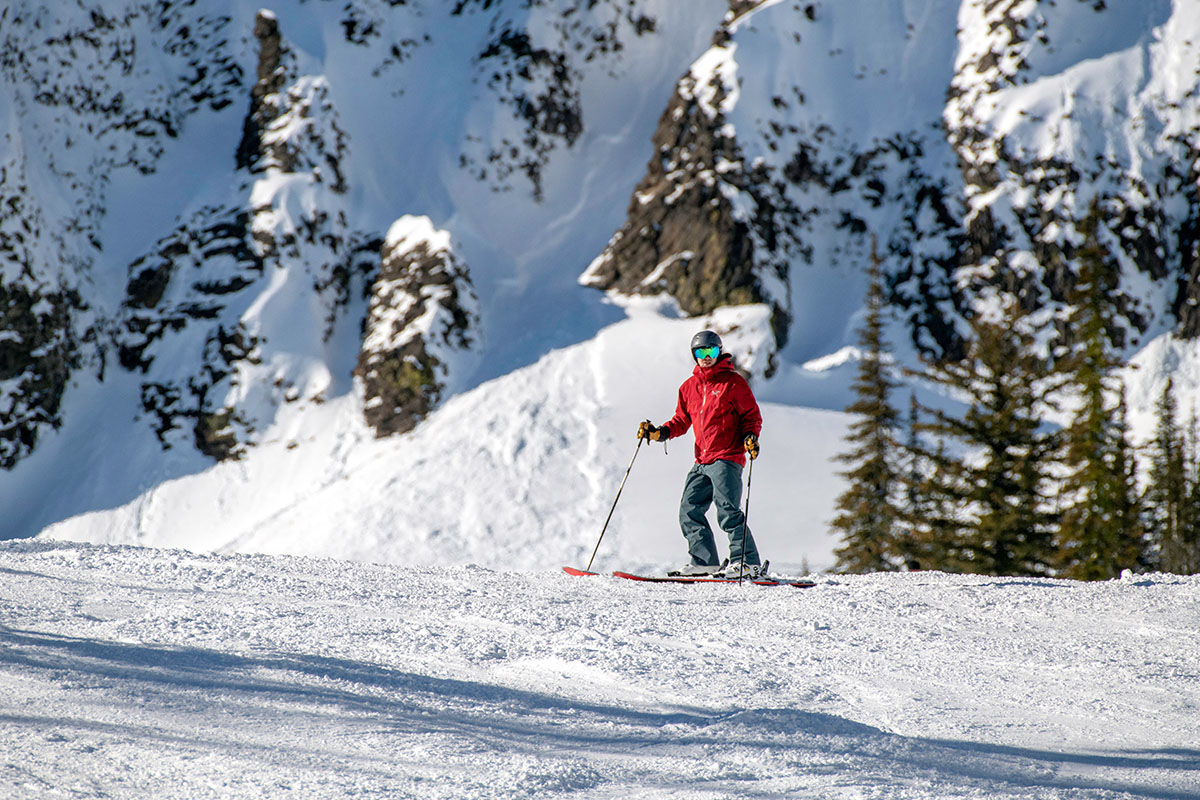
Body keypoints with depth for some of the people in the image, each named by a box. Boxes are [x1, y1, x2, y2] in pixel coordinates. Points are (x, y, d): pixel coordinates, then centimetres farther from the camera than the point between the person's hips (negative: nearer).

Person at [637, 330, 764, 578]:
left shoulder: (733, 382, -1)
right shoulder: (689, 387, 15)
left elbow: (752, 415, 0)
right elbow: (682, 420, 22)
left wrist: (750, 437, -18)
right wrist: (659, 432, 7)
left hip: (727, 457, -7)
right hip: (702, 461, 7)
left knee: (727, 511, -16)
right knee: (690, 510, 3)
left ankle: (747, 562, -13)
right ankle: (703, 561, 10)